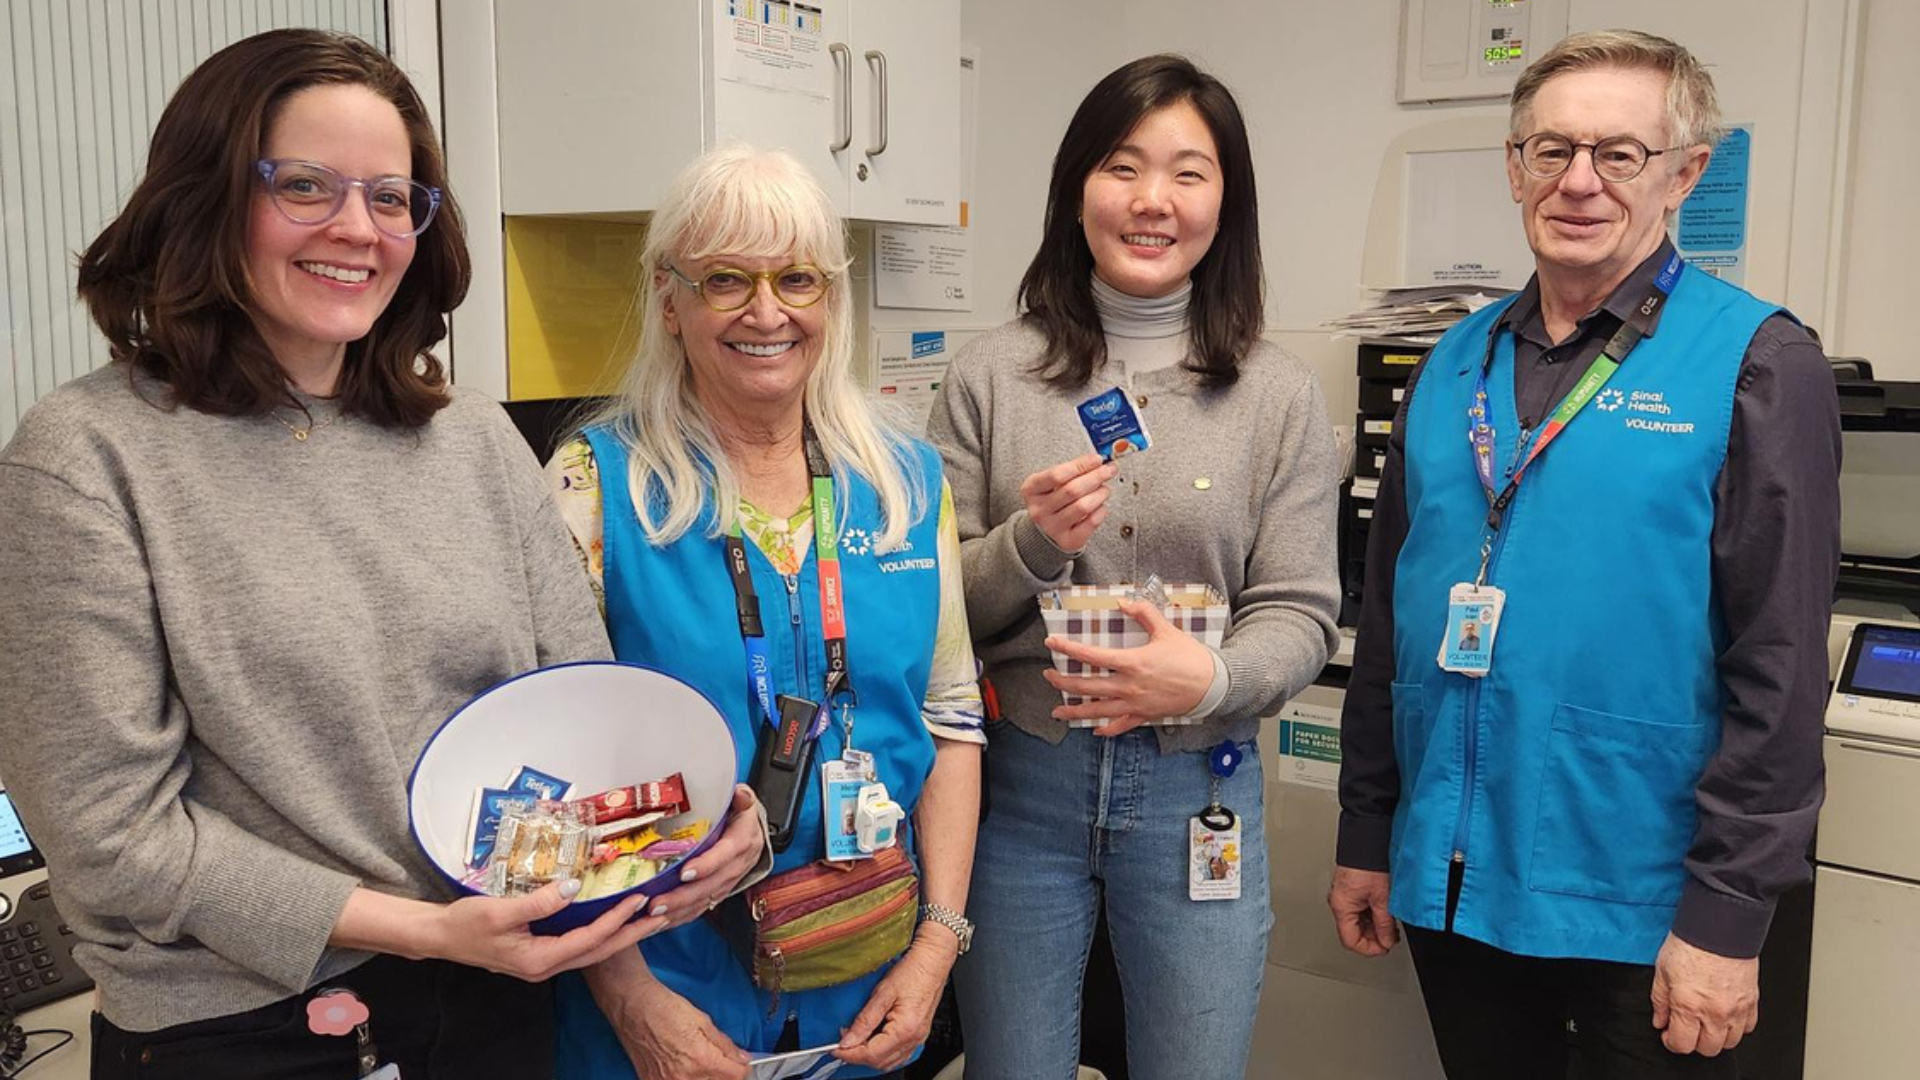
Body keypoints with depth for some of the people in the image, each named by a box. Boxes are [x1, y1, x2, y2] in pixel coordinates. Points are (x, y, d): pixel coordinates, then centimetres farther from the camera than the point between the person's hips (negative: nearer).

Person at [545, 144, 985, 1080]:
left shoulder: (909, 481, 1)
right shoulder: (595, 485, -10)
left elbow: (951, 718, 4)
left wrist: (939, 938, -3)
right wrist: (630, 996, -15)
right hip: (666, 990, -3)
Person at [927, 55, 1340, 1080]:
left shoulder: (1279, 395, -2)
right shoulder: (991, 375, -3)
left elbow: (1299, 615, -3)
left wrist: (1210, 678, -24)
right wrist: (1026, 548, -20)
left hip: (1197, 793, 0)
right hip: (1019, 785, 0)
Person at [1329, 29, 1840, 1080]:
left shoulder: (1757, 364, -9)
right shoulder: (1457, 364, 6)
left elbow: (1780, 666, -12)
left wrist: (1727, 912, -14)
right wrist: (1364, 833, 10)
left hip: (1635, 906, -4)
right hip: (1450, 885, 5)